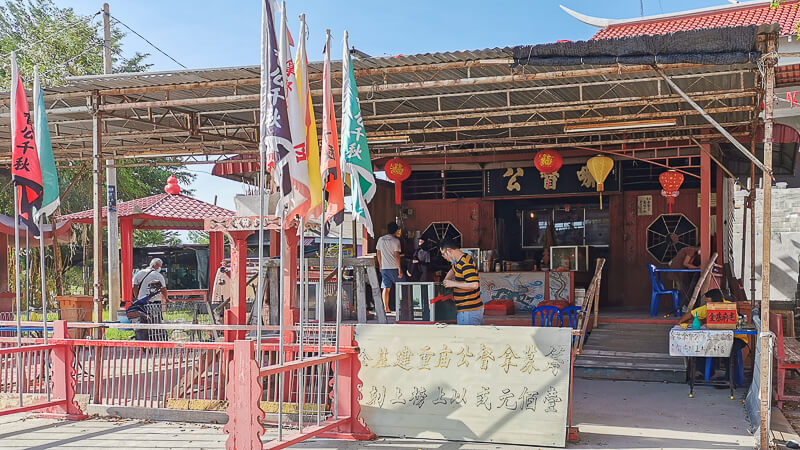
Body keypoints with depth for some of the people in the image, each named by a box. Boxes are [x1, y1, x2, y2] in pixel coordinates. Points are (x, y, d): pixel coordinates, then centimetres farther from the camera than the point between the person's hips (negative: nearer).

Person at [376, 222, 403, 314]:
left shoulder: (380, 239, 7)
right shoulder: (395, 241, -10)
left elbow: (378, 254, 11)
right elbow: (396, 256, -14)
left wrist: (380, 266, 21)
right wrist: (400, 269, -11)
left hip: (384, 268, 4)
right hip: (394, 268, -4)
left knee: (386, 288, 4)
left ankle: (386, 307, 0)